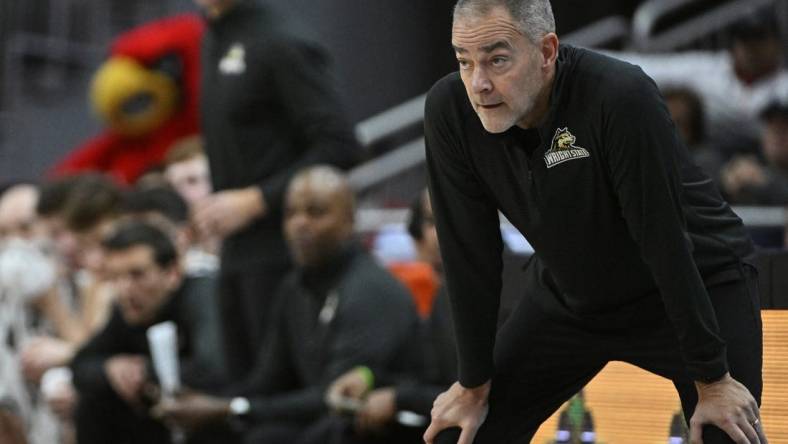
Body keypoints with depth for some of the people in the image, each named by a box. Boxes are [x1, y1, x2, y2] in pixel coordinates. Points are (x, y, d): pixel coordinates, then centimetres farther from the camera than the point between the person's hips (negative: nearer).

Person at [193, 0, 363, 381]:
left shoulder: (281, 44, -12)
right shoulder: (213, 40, 14)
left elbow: (339, 148, -17)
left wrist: (254, 200, -17)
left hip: (280, 252, -8)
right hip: (236, 250, 8)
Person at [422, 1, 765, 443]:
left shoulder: (620, 98, -35)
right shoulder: (451, 110, -21)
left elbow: (666, 246, -30)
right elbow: (471, 254, -12)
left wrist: (711, 381, -23)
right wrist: (475, 385, -7)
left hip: (698, 285, -4)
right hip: (568, 295, 5)